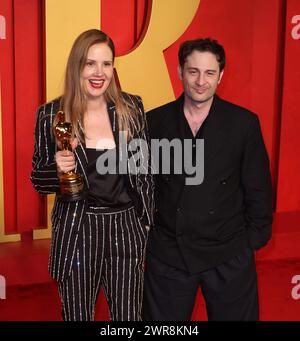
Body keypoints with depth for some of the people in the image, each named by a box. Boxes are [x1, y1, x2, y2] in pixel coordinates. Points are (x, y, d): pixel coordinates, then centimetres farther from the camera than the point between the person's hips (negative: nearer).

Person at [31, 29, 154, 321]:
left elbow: (144, 170, 7)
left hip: (126, 228, 1)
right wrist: (58, 169, -18)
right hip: (76, 233, -1)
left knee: (128, 317, 10)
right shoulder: (51, 114, -6)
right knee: (77, 315, 13)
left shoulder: (132, 107, -2)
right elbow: (38, 180, 3)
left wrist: (148, 221, 8)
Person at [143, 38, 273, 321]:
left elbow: (258, 189, 0)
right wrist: (144, 230, 5)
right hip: (167, 252, 1)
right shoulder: (155, 121, -2)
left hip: (228, 255, -1)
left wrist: (254, 240, 0)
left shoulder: (244, 123, -6)